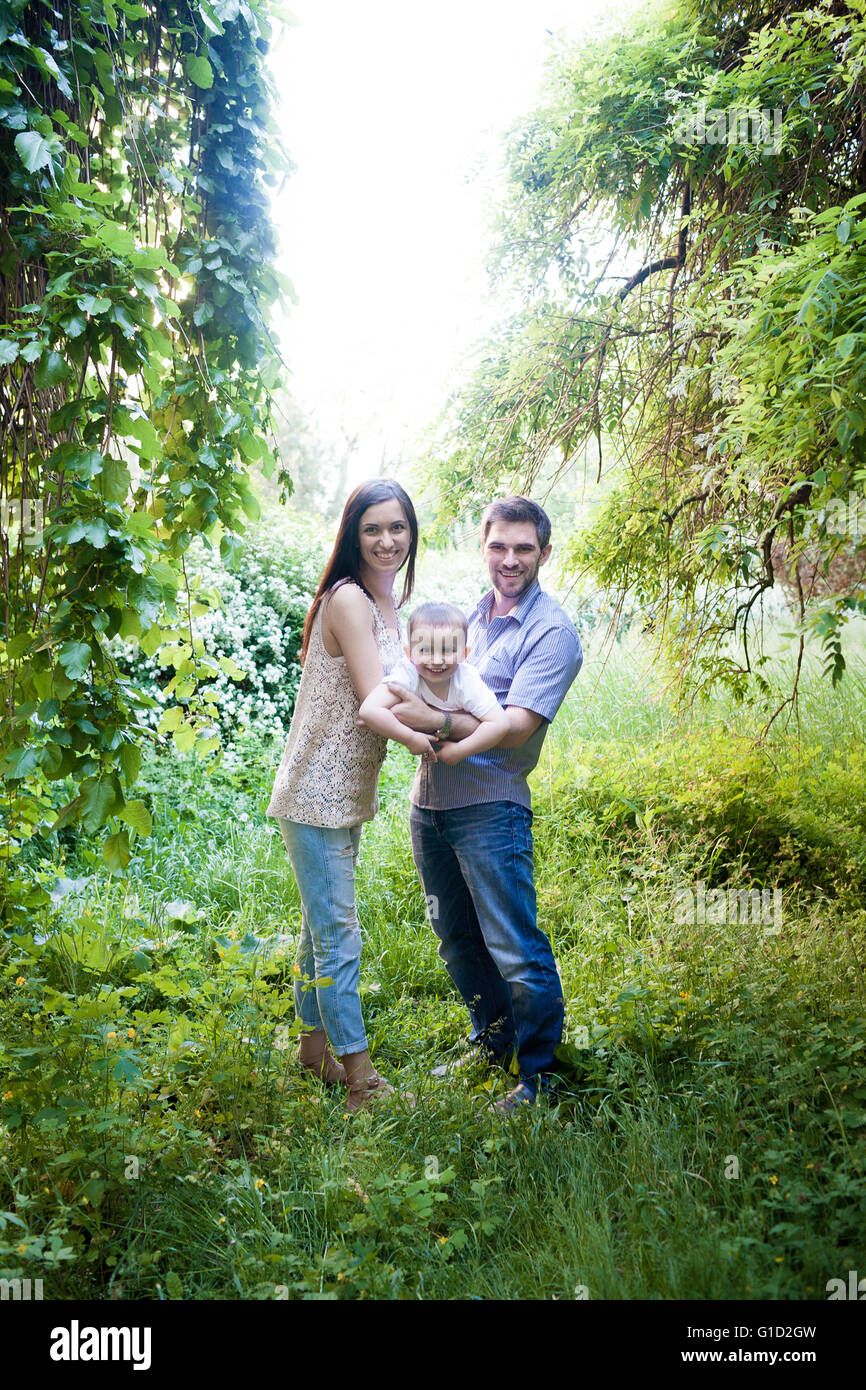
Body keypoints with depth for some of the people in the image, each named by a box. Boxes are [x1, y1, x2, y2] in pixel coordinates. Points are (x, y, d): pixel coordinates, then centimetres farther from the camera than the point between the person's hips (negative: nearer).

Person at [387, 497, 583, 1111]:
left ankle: (539, 1073, 10)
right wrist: (408, 706, 4)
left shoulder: (552, 631, -9)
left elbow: (516, 727, -18)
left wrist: (439, 721, -29)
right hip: (430, 800, 8)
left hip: (490, 807, -7)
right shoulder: (469, 613, 14)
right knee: (457, 939, 18)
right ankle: (492, 1044, 36)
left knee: (515, 950, -5)